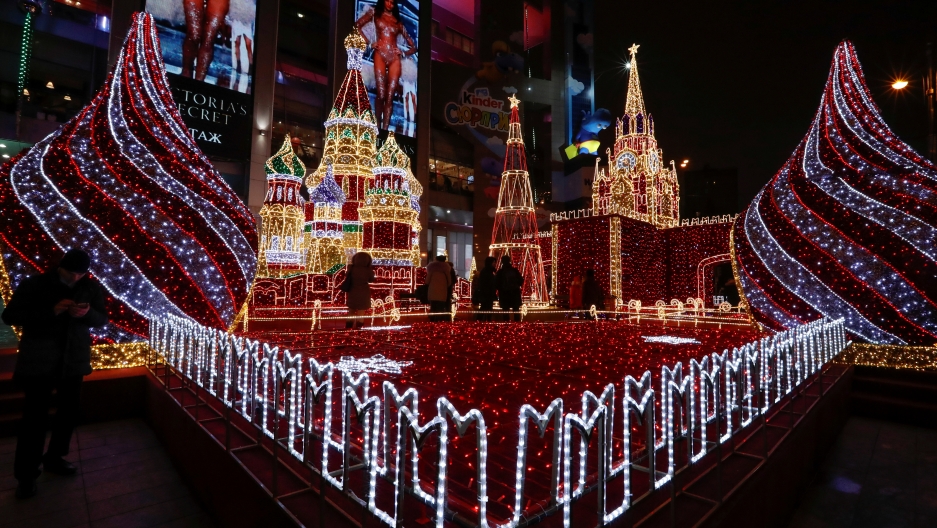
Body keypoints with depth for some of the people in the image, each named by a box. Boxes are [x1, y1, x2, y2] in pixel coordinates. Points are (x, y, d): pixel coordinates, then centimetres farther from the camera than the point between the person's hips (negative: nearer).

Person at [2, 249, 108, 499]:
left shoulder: (92, 288, -1)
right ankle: (26, 474, 15)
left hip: (74, 360, 3)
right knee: (35, 417, 0)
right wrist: (50, 312, -24)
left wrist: (87, 313, -20)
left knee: (69, 413, 14)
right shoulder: (34, 285, -8)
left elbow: (102, 319, 4)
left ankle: (54, 458, 34)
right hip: (38, 361, -3)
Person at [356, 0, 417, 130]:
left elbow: (413, 46, 22)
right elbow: (357, 26, 8)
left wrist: (403, 54, 5)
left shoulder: (398, 22, 22)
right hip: (380, 55, -2)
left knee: (390, 96, -7)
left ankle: (385, 129, -8)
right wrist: (369, 43, -1)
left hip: (395, 58, 2)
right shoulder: (374, 13, 18)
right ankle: (378, 125, -1)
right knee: (381, 94, -14)